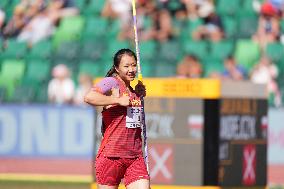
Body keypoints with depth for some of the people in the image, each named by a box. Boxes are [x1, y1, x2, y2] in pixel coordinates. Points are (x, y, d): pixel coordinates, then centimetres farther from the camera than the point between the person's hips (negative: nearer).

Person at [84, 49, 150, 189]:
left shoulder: (134, 90, 16)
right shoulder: (111, 83, -7)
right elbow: (89, 97, -26)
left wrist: (140, 94, 16)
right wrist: (118, 100, -21)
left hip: (135, 156, 6)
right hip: (111, 156, -6)